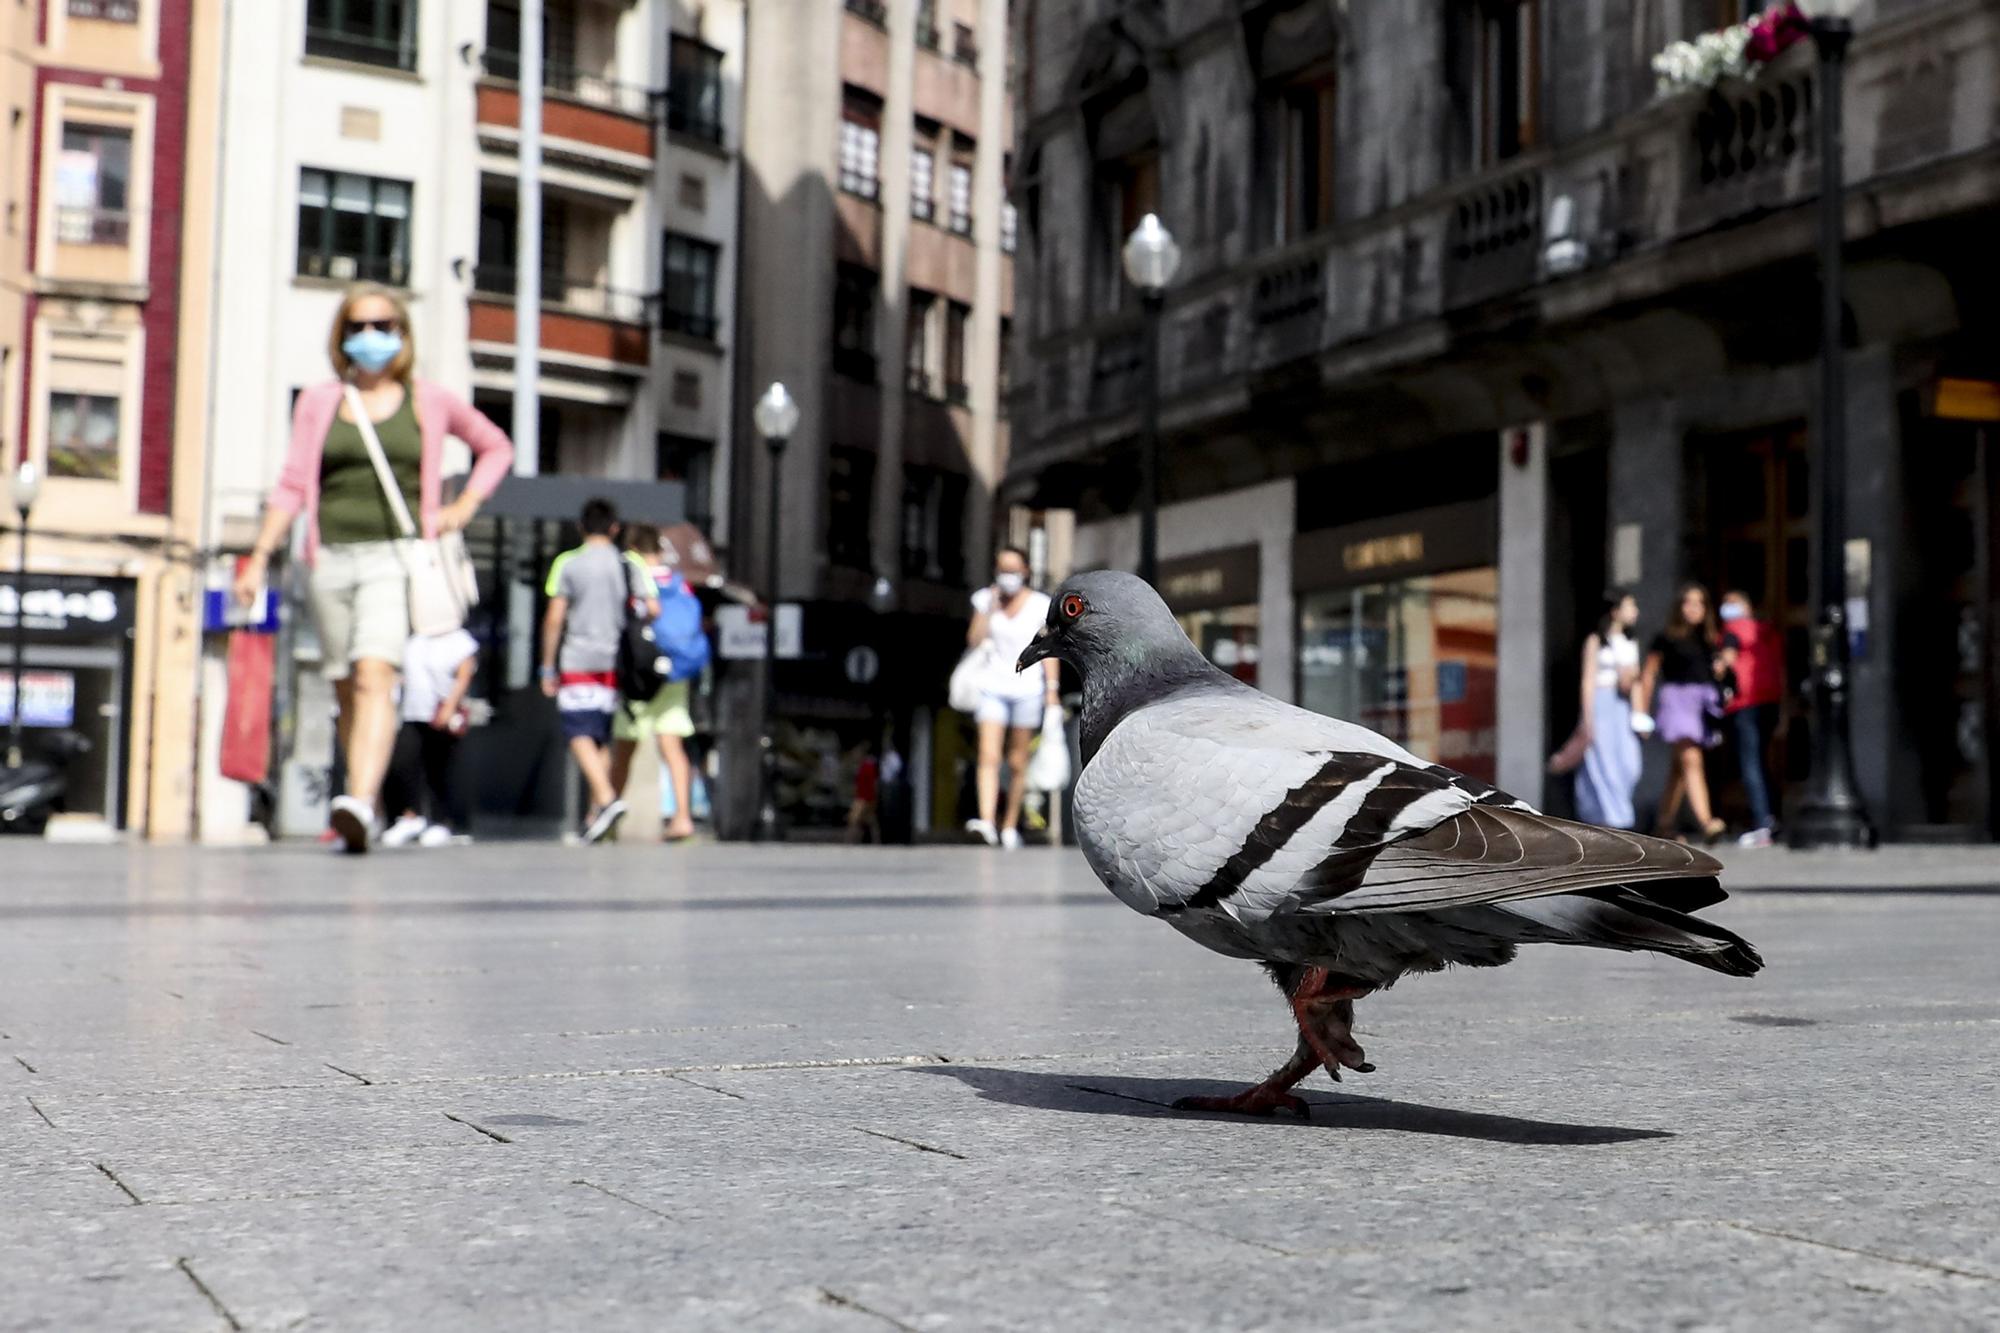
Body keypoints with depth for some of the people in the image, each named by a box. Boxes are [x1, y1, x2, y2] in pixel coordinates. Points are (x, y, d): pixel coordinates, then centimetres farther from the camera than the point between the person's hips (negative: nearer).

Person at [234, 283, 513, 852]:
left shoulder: (430, 402, 9)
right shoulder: (318, 402, 13)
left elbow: (496, 447, 21)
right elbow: (292, 486, 11)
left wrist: (464, 507, 7)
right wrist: (259, 557, 2)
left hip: (394, 556, -3)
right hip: (332, 557, 3)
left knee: (375, 676, -22)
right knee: (346, 690, 7)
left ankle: (360, 803, -35)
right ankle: (372, 810, 20)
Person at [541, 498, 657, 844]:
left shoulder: (567, 563, 0)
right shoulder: (629, 565, 6)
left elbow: (554, 619, -3)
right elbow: (653, 609, -2)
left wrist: (548, 667, 3)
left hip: (578, 660, -3)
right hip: (616, 662, 3)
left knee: (580, 734, -7)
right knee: (602, 736, 10)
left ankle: (606, 797, -26)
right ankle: (595, 815, 10)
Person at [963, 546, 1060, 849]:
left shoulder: (1040, 605, 1)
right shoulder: (985, 599, 5)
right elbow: (974, 642, -2)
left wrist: (1052, 688, -3)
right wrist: (991, 609, -10)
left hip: (1027, 689, 0)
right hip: (992, 685, 1)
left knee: (1018, 762, 5)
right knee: (988, 756, -14)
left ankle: (1010, 826, 14)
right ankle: (986, 822, -25)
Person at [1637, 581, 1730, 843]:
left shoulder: (1710, 640, 14)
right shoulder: (1666, 638, -1)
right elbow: (1649, 675, 2)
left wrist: (1721, 669, 3)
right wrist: (1643, 711, 0)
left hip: (1704, 701, 6)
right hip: (1676, 697, -6)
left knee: (1679, 768, 11)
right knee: (1691, 760, -20)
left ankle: (1664, 826, 20)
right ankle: (1706, 822, -31)